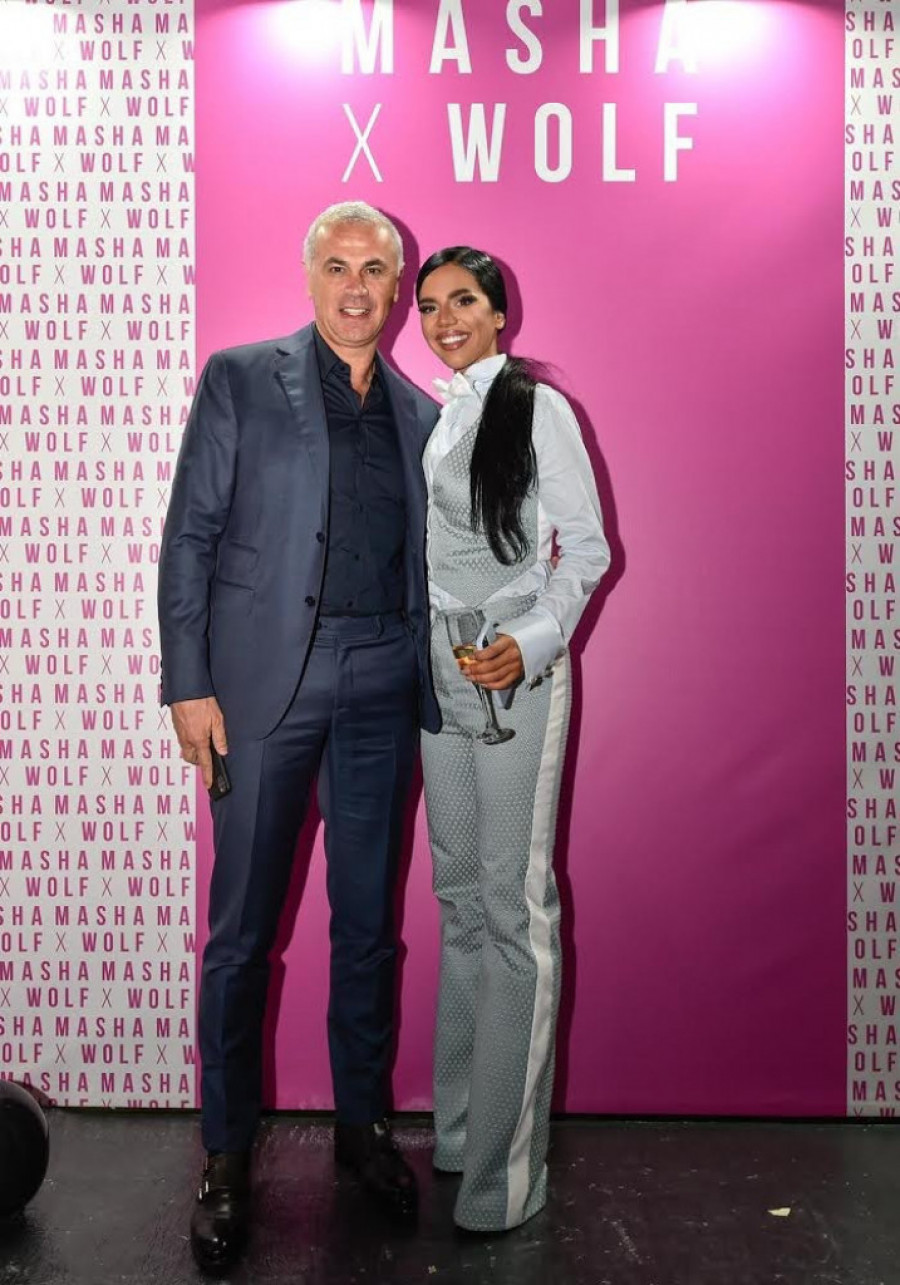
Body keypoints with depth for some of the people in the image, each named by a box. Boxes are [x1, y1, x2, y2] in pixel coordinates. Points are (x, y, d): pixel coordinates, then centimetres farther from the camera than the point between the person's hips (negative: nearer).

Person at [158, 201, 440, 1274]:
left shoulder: (419, 414, 14)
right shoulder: (241, 378, 4)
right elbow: (190, 535, -1)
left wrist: (434, 680, 6)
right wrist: (188, 683, -8)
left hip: (380, 690, 4)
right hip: (266, 678, -3)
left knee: (368, 922, 12)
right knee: (242, 928, 4)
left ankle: (362, 1121, 30)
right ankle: (226, 1154, 21)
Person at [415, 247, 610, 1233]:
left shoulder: (537, 408, -3)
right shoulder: (432, 416, 14)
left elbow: (587, 548, -6)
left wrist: (533, 643, -20)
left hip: (518, 670, -6)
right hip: (440, 668, 7)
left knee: (514, 903, -6)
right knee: (459, 891, 12)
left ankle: (506, 1169, 5)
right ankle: (456, 1124, 26)